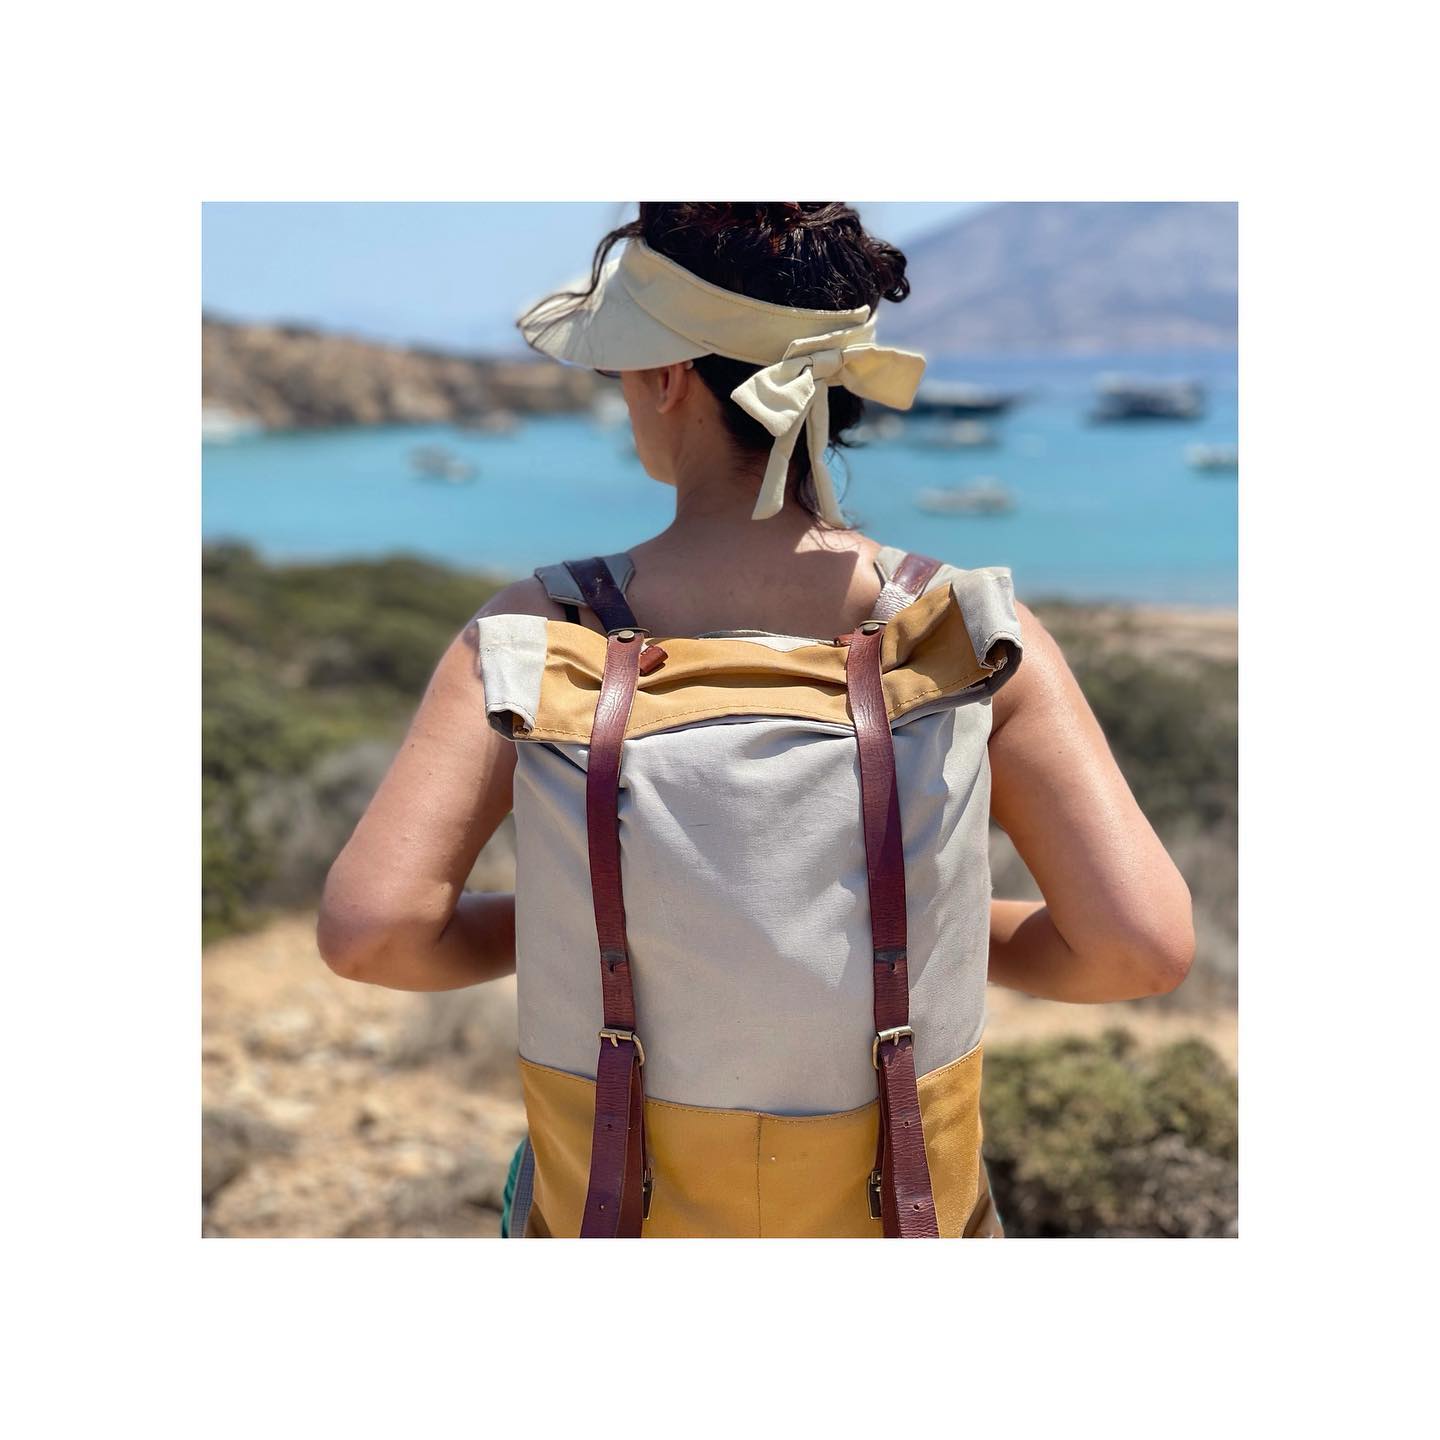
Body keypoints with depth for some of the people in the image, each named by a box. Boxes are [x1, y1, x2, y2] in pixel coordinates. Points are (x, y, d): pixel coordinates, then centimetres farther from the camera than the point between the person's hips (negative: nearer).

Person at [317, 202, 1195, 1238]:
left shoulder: (539, 639, -16)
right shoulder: (968, 632, -15)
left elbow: (368, 930, -23)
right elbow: (1147, 943, -19)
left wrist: (537, 922, -3)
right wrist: (943, 931, 0)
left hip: (624, 1209, 0)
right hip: (894, 1210, 1)